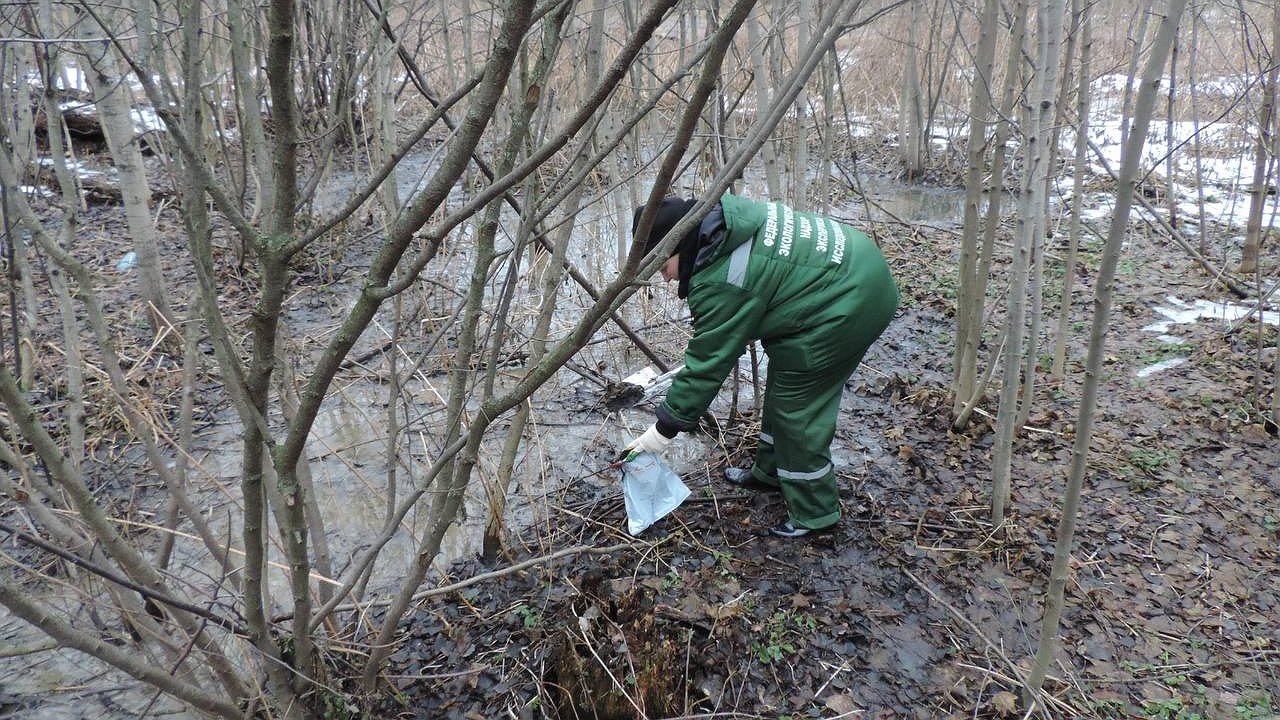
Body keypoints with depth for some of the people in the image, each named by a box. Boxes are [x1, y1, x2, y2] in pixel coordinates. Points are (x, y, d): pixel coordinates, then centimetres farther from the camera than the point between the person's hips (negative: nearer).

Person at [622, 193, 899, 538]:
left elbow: (708, 363, -19)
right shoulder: (721, 217, 1)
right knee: (784, 385, 20)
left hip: (845, 307, -11)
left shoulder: (719, 282, -26)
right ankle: (770, 471, 37)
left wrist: (664, 429, -10)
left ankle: (814, 512, 12)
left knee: (798, 406, -2)